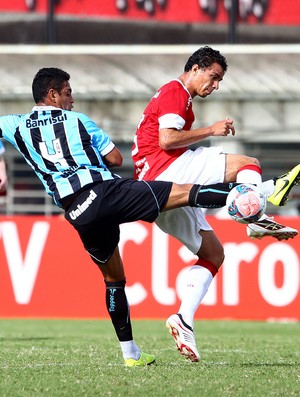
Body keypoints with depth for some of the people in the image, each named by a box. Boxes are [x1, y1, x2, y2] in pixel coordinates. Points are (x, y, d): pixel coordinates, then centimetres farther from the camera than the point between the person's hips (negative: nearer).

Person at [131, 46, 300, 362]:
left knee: (213, 253, 8)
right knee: (247, 164, -17)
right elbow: (166, 139, -16)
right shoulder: (175, 92, -2)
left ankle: (184, 321, -5)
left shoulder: (176, 95, 30)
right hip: (165, 172, -10)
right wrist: (211, 130, -11)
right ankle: (256, 217, -45)